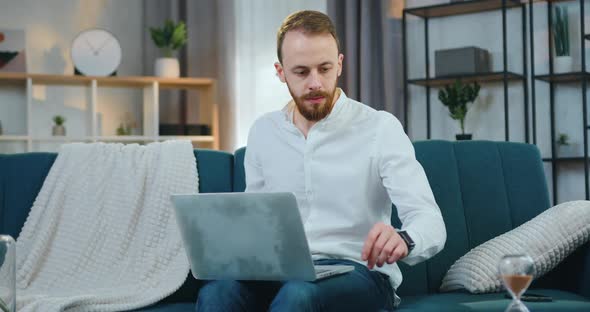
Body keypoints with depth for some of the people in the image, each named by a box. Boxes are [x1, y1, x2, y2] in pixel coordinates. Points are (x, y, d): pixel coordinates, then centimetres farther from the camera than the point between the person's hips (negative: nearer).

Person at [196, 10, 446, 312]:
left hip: (358, 272, -3)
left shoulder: (380, 128, -5)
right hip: (279, 272, 3)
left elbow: (431, 222, -13)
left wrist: (403, 240, -38)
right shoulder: (263, 132, 10)